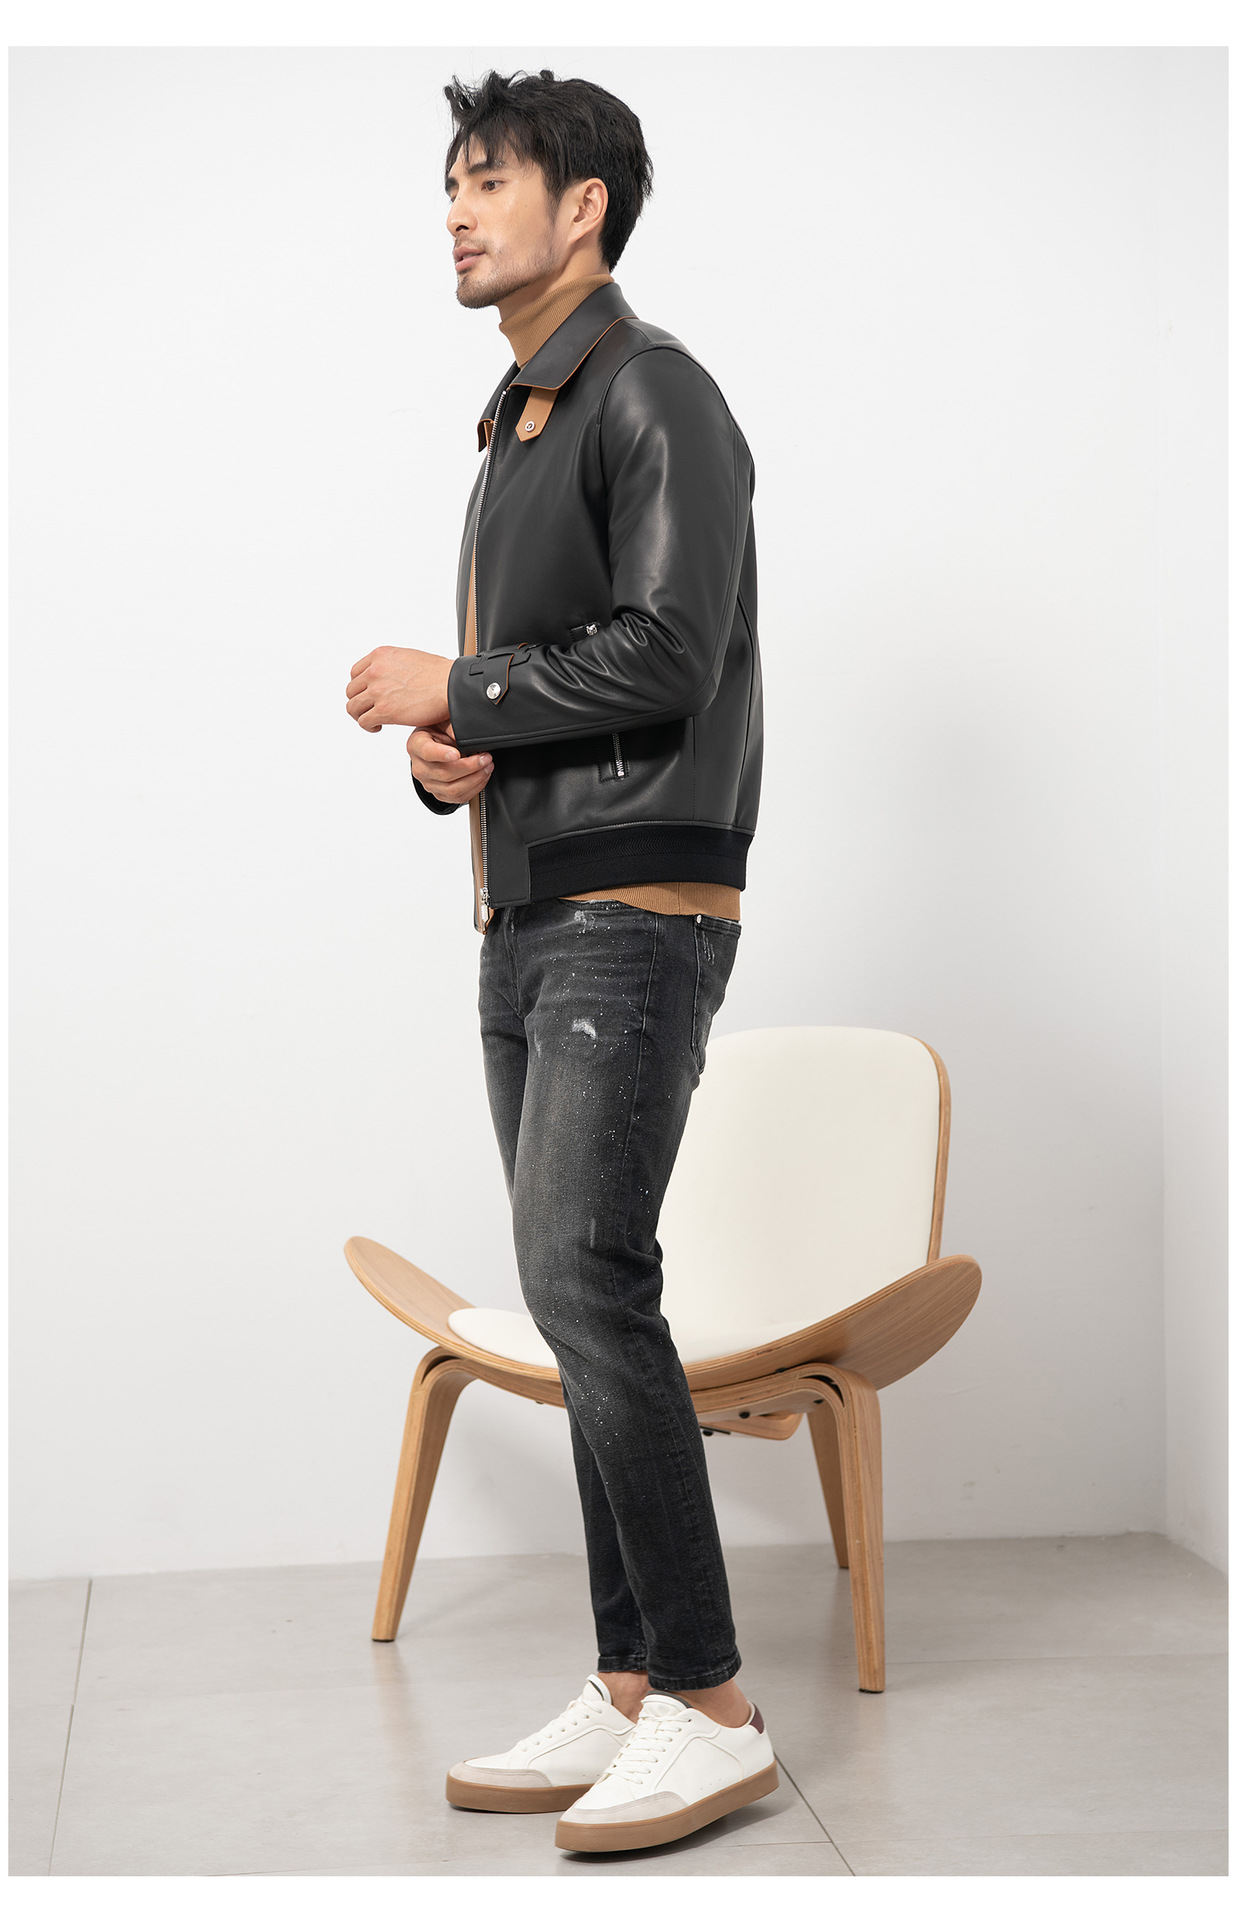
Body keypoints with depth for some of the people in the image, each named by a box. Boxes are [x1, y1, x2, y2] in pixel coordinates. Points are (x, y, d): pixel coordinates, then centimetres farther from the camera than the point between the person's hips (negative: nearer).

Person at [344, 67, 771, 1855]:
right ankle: (627, 1694, 12)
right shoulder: (515, 428, 24)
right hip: (528, 916, 9)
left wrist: (452, 687, -7)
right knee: (580, 1297, 7)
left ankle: (711, 1708, -9)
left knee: (584, 1275, -16)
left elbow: (664, 654, -17)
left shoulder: (652, 394, -5)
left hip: (635, 914, -9)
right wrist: (446, 754, 4)